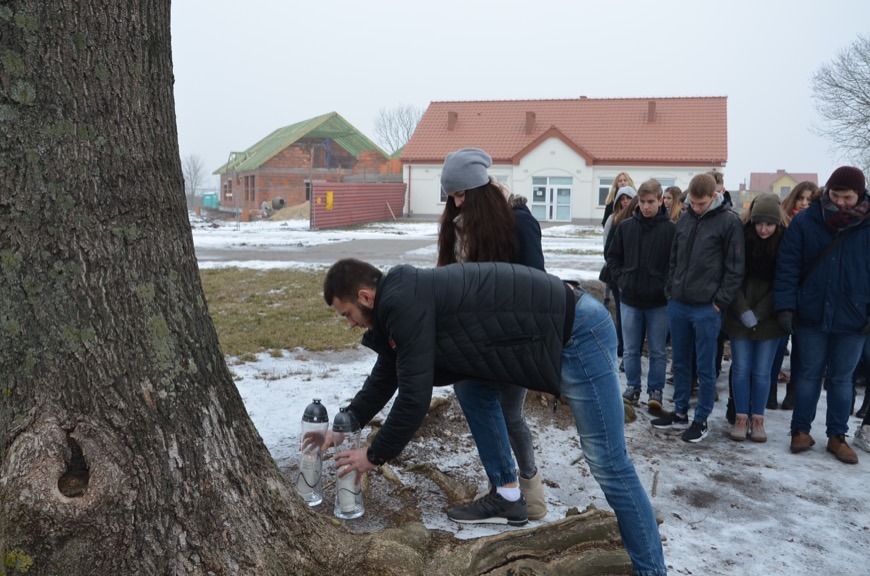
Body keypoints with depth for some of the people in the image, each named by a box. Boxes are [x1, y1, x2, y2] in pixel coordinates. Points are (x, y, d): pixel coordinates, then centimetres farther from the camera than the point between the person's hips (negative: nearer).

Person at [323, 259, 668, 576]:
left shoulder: (404, 303, -18)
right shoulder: (398, 300, 13)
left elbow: (414, 396, -16)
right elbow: (384, 377, 23)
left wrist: (375, 456, -1)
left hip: (578, 334, -10)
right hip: (544, 331, 10)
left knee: (607, 463, -4)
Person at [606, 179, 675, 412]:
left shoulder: (671, 229, -8)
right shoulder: (625, 226, 2)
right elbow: (613, 257, 12)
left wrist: (667, 286, -10)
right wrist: (621, 279, 2)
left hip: (659, 301, -3)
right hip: (630, 299, 3)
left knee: (658, 351, 8)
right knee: (631, 349, 11)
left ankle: (655, 391, 19)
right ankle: (633, 387, 25)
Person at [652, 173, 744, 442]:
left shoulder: (729, 222, -7)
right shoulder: (685, 219, 9)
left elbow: (735, 268, -8)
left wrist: (720, 301, -11)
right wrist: (670, 289, 10)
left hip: (707, 308, -6)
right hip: (677, 304, 6)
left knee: (705, 367, 4)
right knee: (680, 362, 14)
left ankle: (701, 419, 15)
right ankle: (680, 413, 26)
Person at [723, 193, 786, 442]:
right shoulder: (741, 239, -5)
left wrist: (757, 314, -9)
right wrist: (744, 312, -12)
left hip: (769, 320, 0)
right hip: (739, 318, 0)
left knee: (762, 372, 6)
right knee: (741, 369, 4)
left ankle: (757, 419, 18)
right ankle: (741, 418, 15)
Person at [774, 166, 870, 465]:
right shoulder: (806, 221, -5)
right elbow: (787, 265, -6)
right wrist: (785, 306, -12)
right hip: (811, 316, -1)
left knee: (841, 378, 12)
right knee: (809, 375, 10)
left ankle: (837, 436, 24)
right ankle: (800, 430, 22)